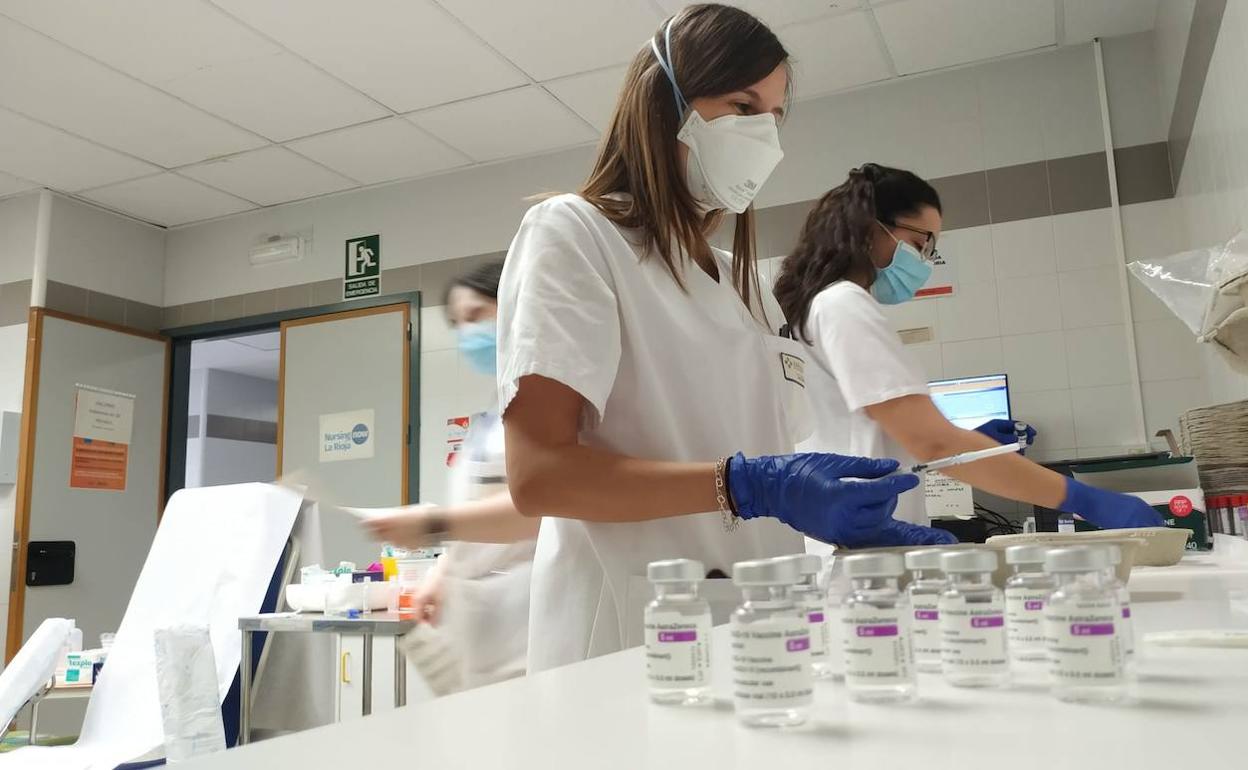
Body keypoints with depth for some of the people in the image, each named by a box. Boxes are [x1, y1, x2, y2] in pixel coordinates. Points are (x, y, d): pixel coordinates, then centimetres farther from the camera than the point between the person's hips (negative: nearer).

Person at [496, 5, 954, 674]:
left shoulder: (735, 280, 17)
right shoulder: (572, 233, -5)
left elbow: (754, 479, 14)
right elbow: (538, 474, -16)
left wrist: (848, 526, -3)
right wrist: (748, 487, -24)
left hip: (755, 636, 7)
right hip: (633, 644, -7)